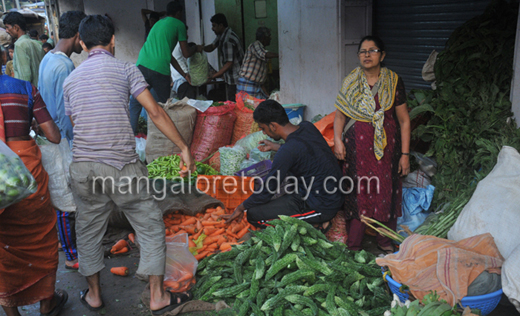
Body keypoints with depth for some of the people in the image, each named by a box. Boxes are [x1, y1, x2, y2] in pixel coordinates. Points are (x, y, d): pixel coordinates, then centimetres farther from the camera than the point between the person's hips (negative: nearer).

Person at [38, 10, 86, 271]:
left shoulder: (48, 59, 9)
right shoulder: (64, 66, -22)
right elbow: (65, 114, -23)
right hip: (63, 143, -10)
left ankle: (64, 239, 39)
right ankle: (72, 255, 14)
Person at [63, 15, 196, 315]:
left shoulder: (71, 79, 14)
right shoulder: (124, 68, 1)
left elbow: (74, 124, 19)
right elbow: (155, 112, -7)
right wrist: (185, 147, -3)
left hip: (83, 167, 5)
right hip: (122, 166, -4)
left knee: (89, 230, 20)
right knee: (151, 226, 10)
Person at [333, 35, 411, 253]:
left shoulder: (393, 81, 0)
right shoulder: (350, 82, 3)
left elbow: (404, 120, 1)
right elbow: (340, 115, 8)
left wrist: (405, 154, -3)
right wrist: (338, 140, -9)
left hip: (387, 144, 0)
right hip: (357, 146, 0)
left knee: (386, 190, 5)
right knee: (357, 192, 1)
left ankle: (385, 242, 25)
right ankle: (353, 245, 15)